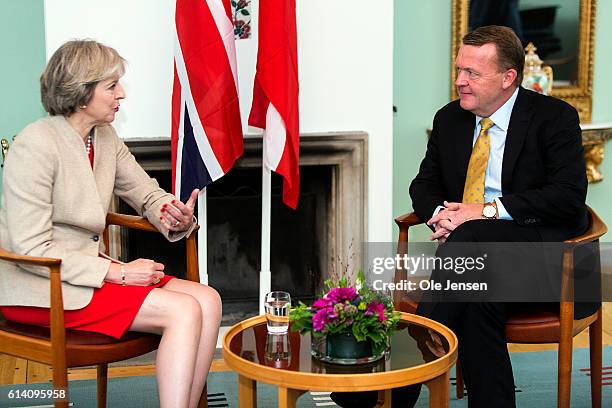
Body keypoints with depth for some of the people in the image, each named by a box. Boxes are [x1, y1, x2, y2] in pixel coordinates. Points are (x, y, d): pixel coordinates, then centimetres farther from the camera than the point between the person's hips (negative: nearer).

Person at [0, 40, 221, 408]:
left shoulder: (106, 138, 8)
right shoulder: (36, 144, -17)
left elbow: (147, 193, 15)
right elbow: (31, 249, -20)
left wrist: (176, 217, -11)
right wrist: (117, 272, -20)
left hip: (89, 268, 8)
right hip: (39, 287, -8)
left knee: (209, 300, -10)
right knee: (184, 311, -21)